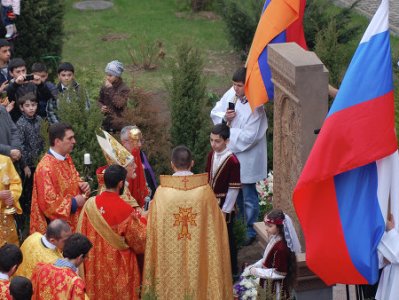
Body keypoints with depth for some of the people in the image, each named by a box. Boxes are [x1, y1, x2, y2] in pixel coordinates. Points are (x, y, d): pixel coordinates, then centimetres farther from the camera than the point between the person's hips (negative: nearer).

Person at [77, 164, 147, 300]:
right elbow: (139, 240, -10)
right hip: (118, 267, -4)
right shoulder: (125, 209, -19)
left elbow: (81, 234, 1)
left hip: (95, 266, 4)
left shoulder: (90, 204, -8)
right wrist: (142, 220, 6)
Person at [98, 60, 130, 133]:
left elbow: (119, 104, -22)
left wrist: (110, 89, -18)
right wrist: (101, 107, -2)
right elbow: (100, 101, 21)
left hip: (117, 123, -5)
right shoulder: (104, 87, 8)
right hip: (105, 121, 5)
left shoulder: (124, 89, -8)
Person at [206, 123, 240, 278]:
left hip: (224, 206, -6)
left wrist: (225, 210, -15)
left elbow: (234, 188, -16)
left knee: (227, 238, 5)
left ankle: (232, 271, 18)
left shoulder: (232, 161, -19)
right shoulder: (211, 156, 2)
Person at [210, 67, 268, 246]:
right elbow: (215, 112, 6)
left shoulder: (255, 107, -23)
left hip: (246, 158, -7)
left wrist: (228, 132, -18)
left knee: (248, 195, 4)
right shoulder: (232, 94, -4)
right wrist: (224, 117, -15)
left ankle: (251, 231, 18)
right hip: (231, 152, 7)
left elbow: (249, 136, -26)